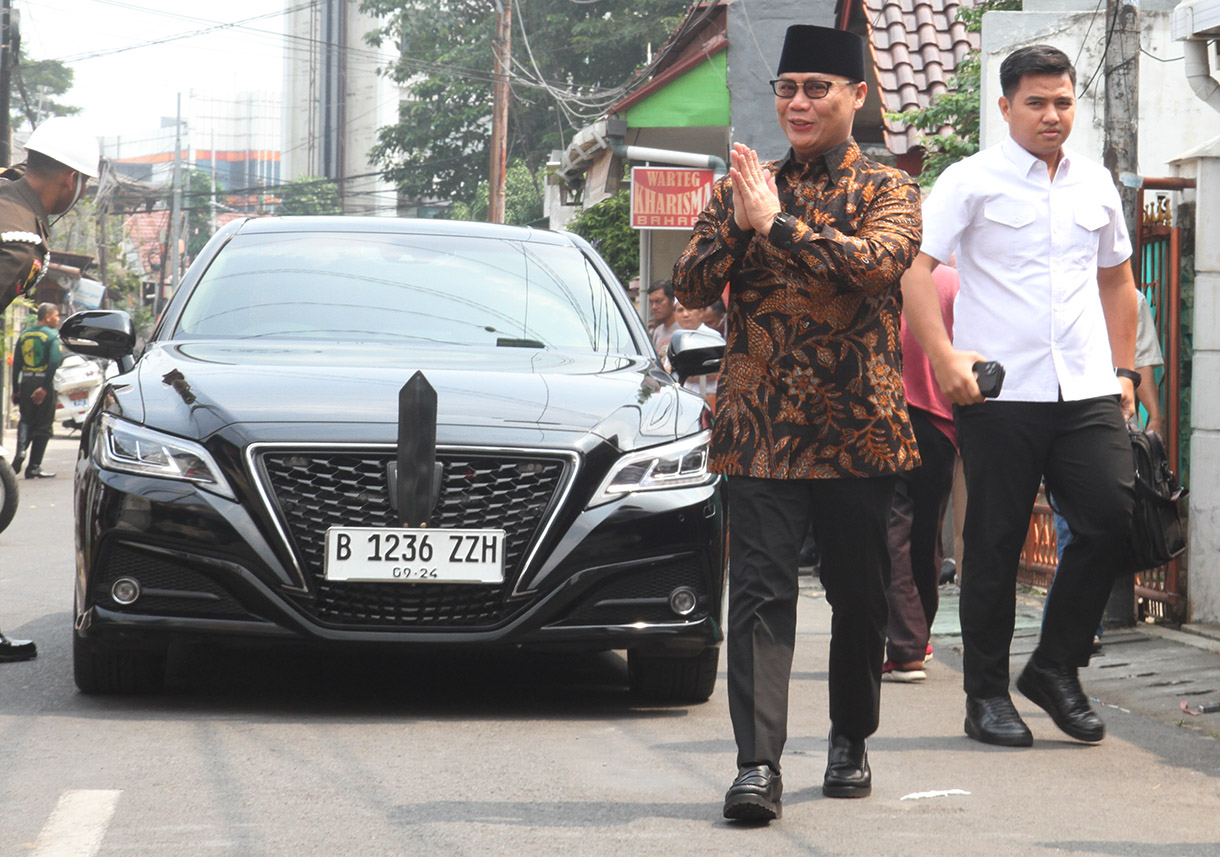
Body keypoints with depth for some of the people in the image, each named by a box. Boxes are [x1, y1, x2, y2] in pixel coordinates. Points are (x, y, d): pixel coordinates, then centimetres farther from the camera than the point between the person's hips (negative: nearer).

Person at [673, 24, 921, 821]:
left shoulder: (888, 189, 2)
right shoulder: (743, 187, 11)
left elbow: (878, 263, -19)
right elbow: (691, 285, 3)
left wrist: (776, 222, -19)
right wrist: (738, 223, -13)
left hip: (856, 427, -1)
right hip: (760, 427, 1)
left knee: (860, 596, 9)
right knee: (760, 592, -9)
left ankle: (851, 741, 28)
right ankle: (758, 765, -14)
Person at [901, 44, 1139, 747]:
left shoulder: (1096, 184, 15)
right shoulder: (972, 181, -1)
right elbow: (915, 268, -8)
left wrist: (1124, 370, 19)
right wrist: (944, 356, -18)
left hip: (1087, 392, 4)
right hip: (999, 392, -4)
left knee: (1113, 518, -7)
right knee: (995, 545, 0)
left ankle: (1056, 668, 9)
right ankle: (988, 695, 12)